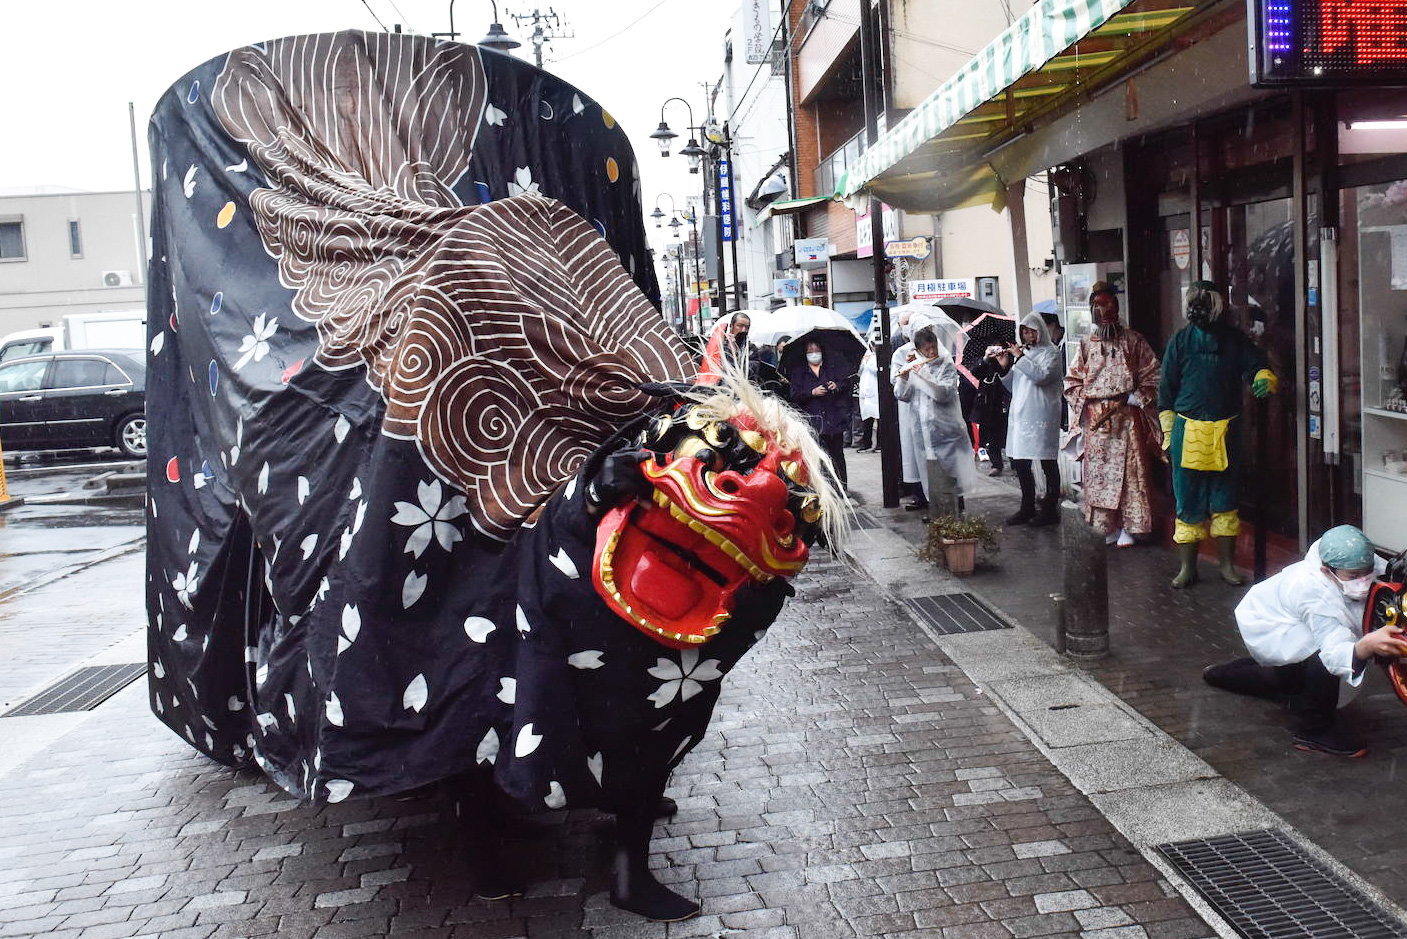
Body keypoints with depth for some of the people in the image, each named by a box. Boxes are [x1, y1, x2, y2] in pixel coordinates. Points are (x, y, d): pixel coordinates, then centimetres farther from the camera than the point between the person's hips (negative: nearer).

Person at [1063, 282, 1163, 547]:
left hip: (1127, 416, -2)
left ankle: (1128, 527, -1)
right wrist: (1084, 401, 0)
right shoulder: (1087, 344, 12)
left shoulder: (1133, 341, 5)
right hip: (1096, 420, 2)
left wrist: (1138, 396, -8)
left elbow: (1152, 374, 4)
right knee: (1098, 472, 2)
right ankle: (1108, 526, 10)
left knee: (1130, 469, -5)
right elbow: (1072, 380, 15)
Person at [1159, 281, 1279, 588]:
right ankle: (1187, 566, 13)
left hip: (1226, 432, 1)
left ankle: (1227, 564, 17)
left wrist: (1264, 379, -19)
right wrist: (1168, 434, 1)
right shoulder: (1180, 341, 3)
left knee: (1225, 500, 7)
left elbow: (1258, 367, 6)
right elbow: (1166, 391, 5)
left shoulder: (1235, 340, 5)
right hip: (1188, 432, -1)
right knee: (1188, 501, 3)